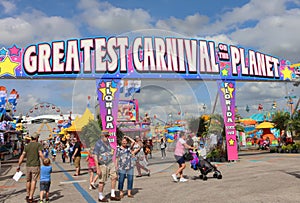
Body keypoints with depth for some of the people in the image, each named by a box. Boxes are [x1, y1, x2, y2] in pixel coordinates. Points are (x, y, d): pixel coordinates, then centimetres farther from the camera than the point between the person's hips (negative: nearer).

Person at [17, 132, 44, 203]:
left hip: (28, 166, 4)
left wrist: (19, 166, 8)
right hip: (35, 166, -4)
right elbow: (40, 154, -16)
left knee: (28, 181, 20)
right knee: (33, 181, 1)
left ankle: (28, 195, 31)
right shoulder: (39, 145, -4)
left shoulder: (27, 146, 8)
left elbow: (22, 156, 4)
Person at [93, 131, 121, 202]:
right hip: (103, 165, -7)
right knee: (102, 181, 2)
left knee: (114, 177, 5)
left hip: (111, 163, 7)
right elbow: (95, 156, -17)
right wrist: (97, 168, -20)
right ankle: (100, 197, 19)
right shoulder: (98, 144, -14)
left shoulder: (107, 142, 9)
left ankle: (112, 195, 17)